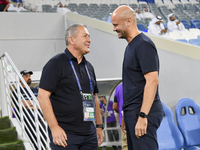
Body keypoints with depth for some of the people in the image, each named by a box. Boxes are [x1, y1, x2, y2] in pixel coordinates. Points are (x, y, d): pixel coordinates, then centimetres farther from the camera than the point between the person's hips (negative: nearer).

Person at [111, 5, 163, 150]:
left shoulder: (144, 44, -12)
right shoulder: (131, 46, 18)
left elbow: (152, 81, -20)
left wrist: (142, 116, -24)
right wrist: (126, 115, 20)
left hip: (143, 113, -10)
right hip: (133, 112, 10)